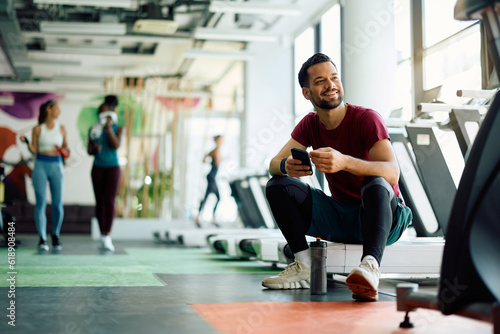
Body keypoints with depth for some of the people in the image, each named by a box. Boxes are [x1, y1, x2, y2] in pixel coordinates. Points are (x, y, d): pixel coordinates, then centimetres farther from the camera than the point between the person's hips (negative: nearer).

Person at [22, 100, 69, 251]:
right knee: (40, 203, -6)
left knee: (58, 204, -2)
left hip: (56, 167, 2)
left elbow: (66, 146, 16)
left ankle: (56, 235, 18)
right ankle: (42, 239, 0)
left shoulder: (61, 128, 8)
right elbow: (34, 150, 3)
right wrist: (27, 142, -15)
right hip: (41, 166, -1)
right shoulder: (37, 129, 2)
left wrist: (65, 151, -6)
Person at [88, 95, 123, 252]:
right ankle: (103, 236, 13)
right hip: (98, 168, 3)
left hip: (113, 168, -3)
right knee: (99, 202, 4)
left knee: (109, 202, -13)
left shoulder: (118, 129, -3)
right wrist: (95, 149, -21)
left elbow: (116, 145, -19)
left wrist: (109, 128, -23)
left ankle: (107, 237, -12)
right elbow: (89, 151, 2)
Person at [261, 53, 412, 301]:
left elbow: (392, 173, -29)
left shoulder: (366, 118, -15)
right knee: (277, 186, -9)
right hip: (340, 218, 5)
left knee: (376, 184, -37)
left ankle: (371, 266, -54)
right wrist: (286, 166, -31)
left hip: (380, 216, -5)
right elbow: (273, 164, -5)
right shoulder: (310, 124, 3)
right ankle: (304, 268, -12)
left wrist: (344, 162, -46)